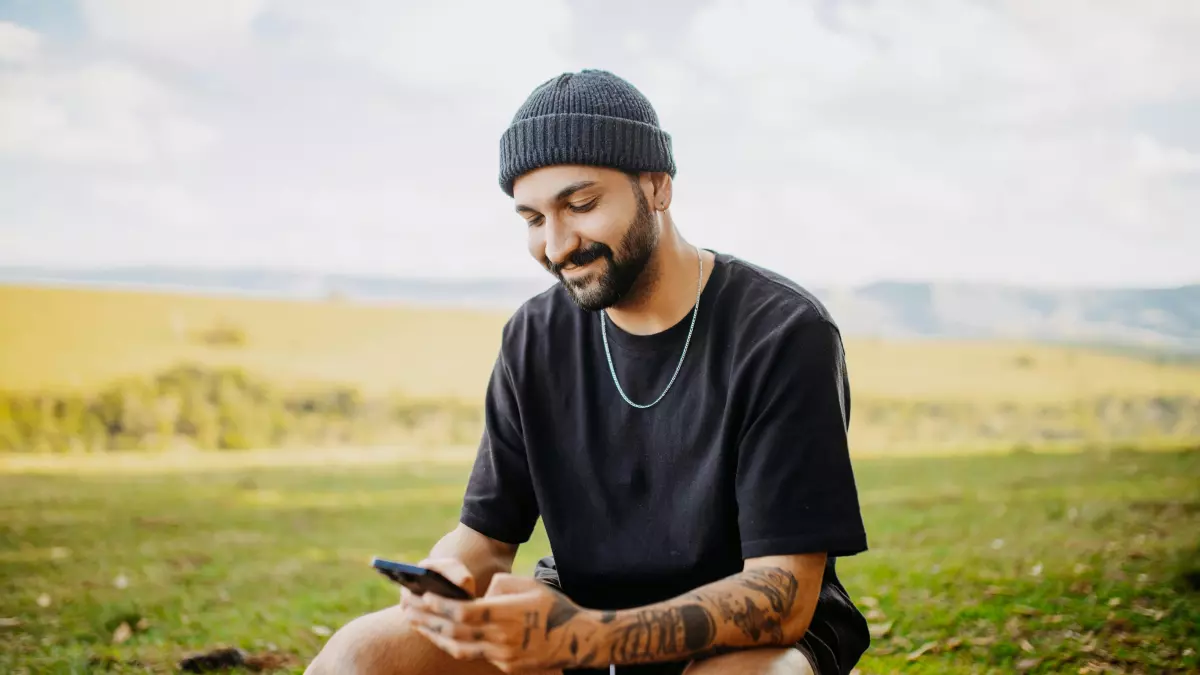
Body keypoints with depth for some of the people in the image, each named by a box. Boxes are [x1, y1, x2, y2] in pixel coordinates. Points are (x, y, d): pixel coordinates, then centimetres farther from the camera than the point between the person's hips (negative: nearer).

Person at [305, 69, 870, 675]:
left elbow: (782, 593, -20)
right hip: (579, 619, 4)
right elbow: (483, 533, 4)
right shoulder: (534, 337, 1)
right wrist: (446, 583, -23)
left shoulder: (784, 334, -15)